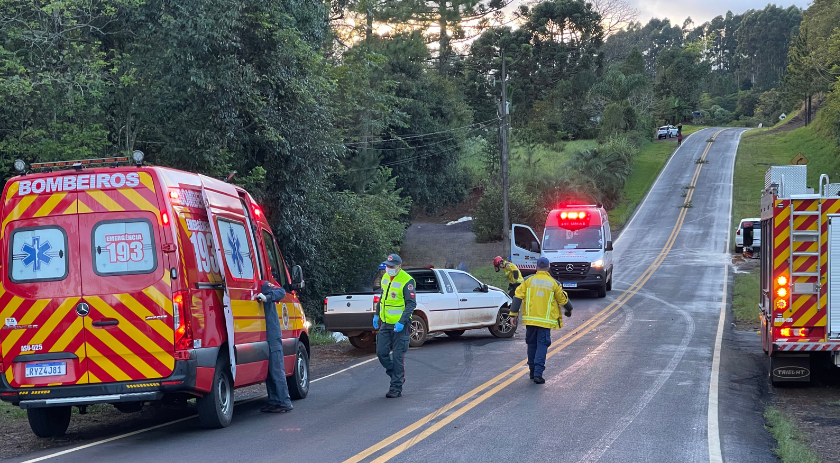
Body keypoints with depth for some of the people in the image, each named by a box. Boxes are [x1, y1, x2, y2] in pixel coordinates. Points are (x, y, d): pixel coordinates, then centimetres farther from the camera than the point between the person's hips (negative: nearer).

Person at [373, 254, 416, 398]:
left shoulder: (406, 281, -17)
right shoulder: (386, 277, 8)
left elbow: (411, 304, -18)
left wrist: (402, 322, -25)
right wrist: (376, 315, 19)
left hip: (399, 325, -7)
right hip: (385, 323, 7)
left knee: (397, 357, -2)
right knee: (381, 353, 7)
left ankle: (396, 388, 6)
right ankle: (398, 376, 27)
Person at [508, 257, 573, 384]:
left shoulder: (528, 280, 1)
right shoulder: (554, 283, 0)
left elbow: (518, 296, -2)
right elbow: (563, 300, 10)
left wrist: (513, 313, 3)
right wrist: (569, 310, 29)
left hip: (530, 319, 2)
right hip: (545, 320, -2)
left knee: (532, 344, 16)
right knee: (542, 345, -2)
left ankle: (533, 371, 24)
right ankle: (538, 373, -14)